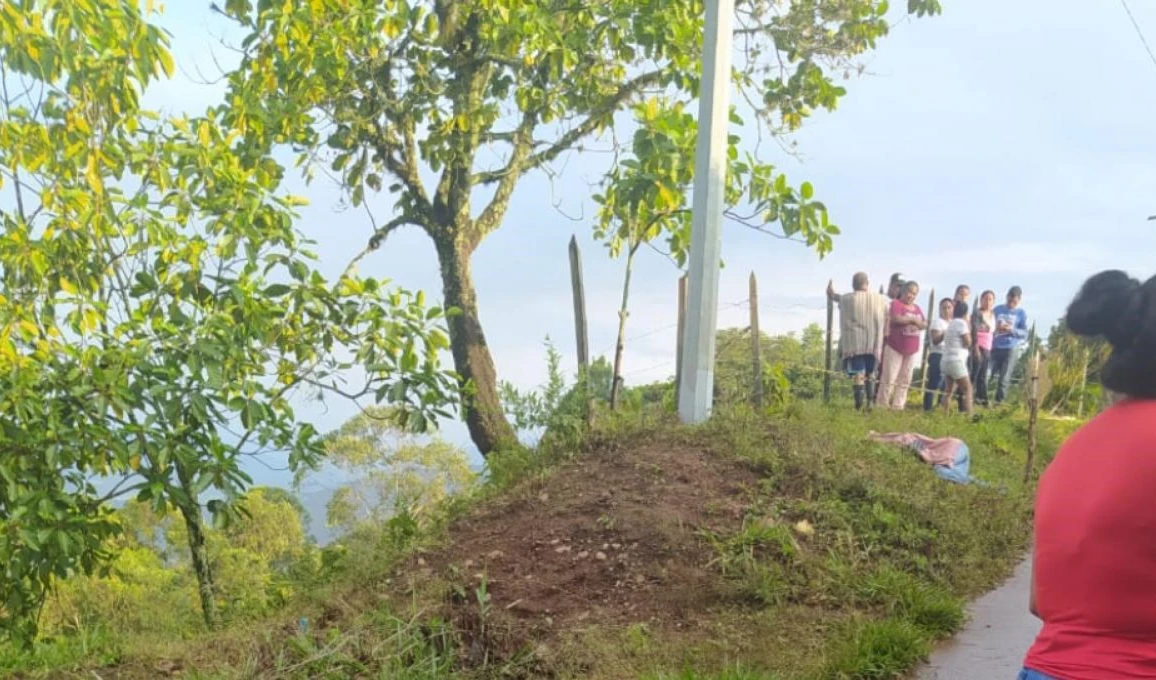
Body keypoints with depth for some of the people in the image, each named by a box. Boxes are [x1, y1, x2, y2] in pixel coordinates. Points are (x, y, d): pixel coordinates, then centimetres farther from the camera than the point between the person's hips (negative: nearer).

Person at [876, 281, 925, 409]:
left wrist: (916, 323, -12)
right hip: (895, 347, -7)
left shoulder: (917, 308, 15)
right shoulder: (896, 303, -6)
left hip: (912, 350, 7)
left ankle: (898, 407, 10)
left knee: (905, 381, 6)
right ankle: (881, 406, -4)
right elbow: (897, 319, -23)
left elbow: (925, 324, 9)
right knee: (889, 379, -8)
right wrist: (913, 319, -10)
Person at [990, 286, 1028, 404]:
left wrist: (1012, 330, -18)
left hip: (1011, 349, -2)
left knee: (1004, 379, -4)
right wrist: (995, 328, -10)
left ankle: (999, 402, 3)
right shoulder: (998, 309, 8)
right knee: (989, 376, 0)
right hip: (995, 347, 2)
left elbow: (1025, 333, -1)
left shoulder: (1022, 313, 3)